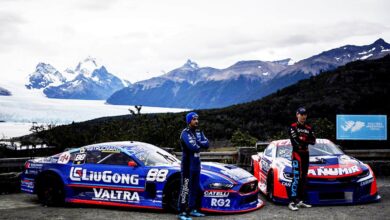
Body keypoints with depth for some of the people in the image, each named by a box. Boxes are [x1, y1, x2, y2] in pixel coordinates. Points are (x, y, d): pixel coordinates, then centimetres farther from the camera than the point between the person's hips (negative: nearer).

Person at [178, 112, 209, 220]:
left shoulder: (199, 132, 13)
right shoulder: (185, 133, -13)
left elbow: (206, 144, 1)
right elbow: (193, 147, -25)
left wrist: (197, 143, -15)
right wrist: (200, 145, -6)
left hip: (196, 164, 8)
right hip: (187, 164, -8)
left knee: (195, 188, 14)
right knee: (185, 188, -8)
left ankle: (192, 209, 25)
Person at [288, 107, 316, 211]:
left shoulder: (309, 128, 14)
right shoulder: (293, 127, -4)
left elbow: (313, 141, 1)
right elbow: (295, 141, -17)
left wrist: (302, 139, -13)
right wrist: (306, 141, -4)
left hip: (306, 155, 7)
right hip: (296, 154, -7)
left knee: (303, 178, 9)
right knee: (296, 177, -15)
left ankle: (300, 200, 16)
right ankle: (292, 202, -17)